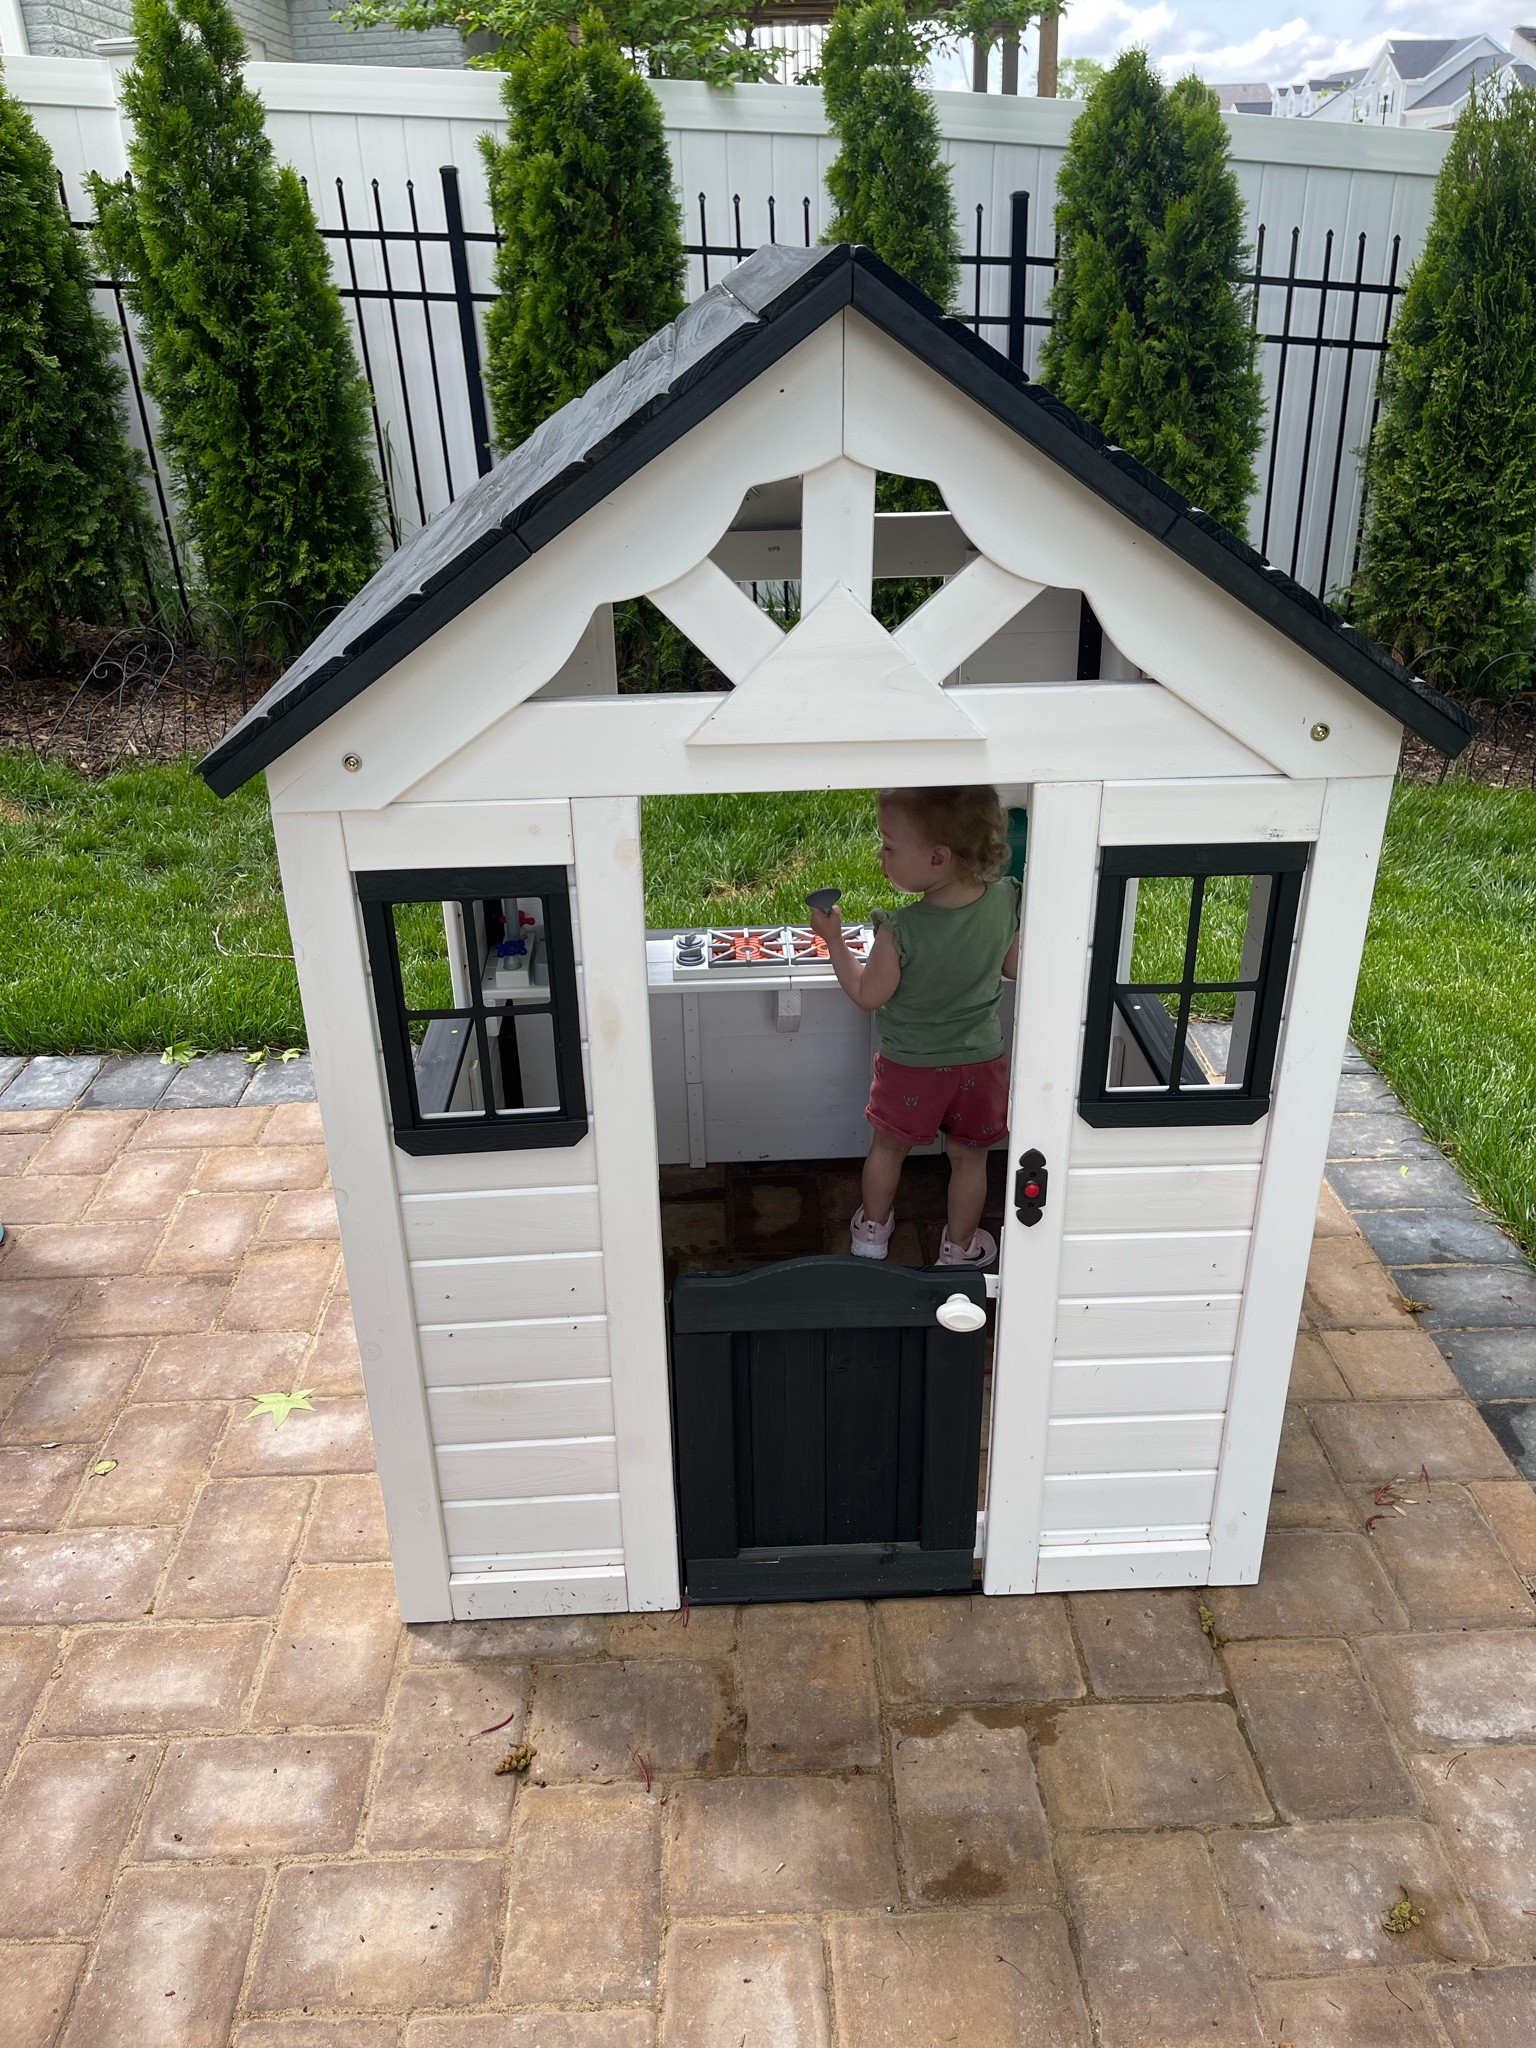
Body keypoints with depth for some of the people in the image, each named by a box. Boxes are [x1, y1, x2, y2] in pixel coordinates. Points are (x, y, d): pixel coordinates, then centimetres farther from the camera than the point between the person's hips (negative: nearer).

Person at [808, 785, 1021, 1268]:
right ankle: (959, 1246, 40)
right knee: (968, 1157, 23)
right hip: (981, 1061, 3)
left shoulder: (901, 932, -32)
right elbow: (1015, 968, -2)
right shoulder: (1005, 902, -19)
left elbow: (868, 995, -17)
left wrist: (833, 939, -7)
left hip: (911, 1065, -3)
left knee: (889, 1146, 24)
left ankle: (873, 1228, 44)